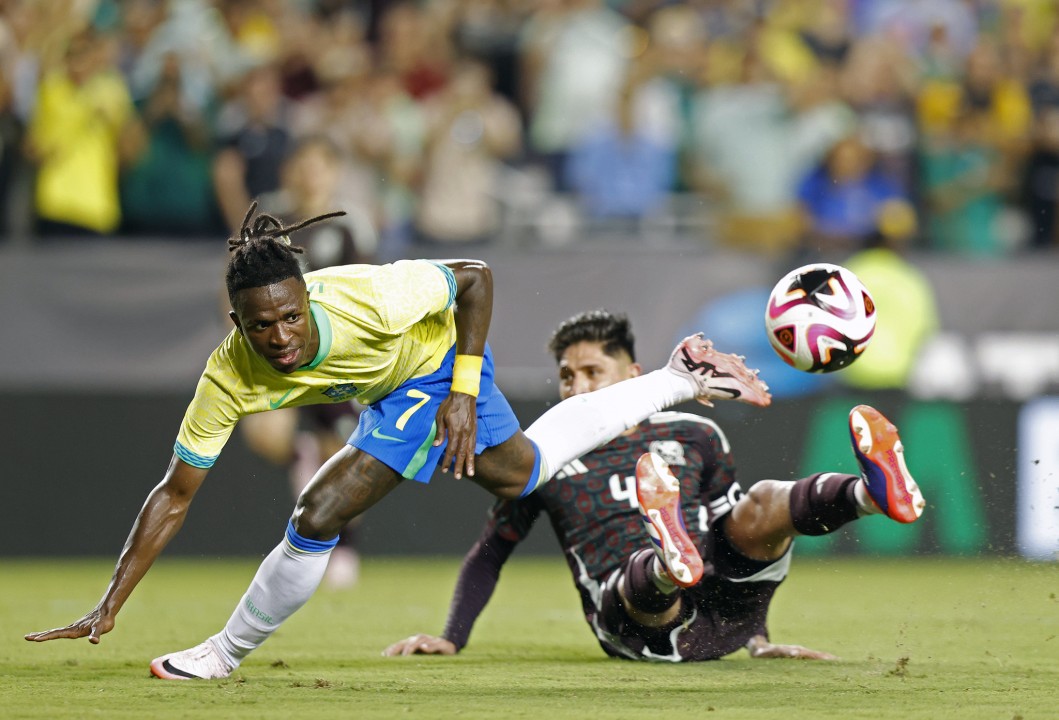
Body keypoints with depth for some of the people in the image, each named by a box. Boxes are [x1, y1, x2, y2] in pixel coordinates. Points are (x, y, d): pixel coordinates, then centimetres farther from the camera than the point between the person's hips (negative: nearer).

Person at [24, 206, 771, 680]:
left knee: (318, 516, -16)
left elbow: (475, 279, -25)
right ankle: (678, 381, 44)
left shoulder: (364, 298, -42)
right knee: (520, 470, 24)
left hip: (443, 357, -4)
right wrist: (108, 607, -29)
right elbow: (174, 496, -24)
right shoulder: (230, 378, -31)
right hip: (398, 386, 4)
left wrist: (463, 392, -29)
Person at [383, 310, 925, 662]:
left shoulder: (693, 437, 20)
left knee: (764, 505, -26)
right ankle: (673, 561, -73)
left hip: (724, 606, 2)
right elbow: (489, 555, 24)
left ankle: (877, 491, -52)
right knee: (640, 572, -38)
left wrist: (759, 640, 20)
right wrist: (450, 640, 15)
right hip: (642, 630, -2)